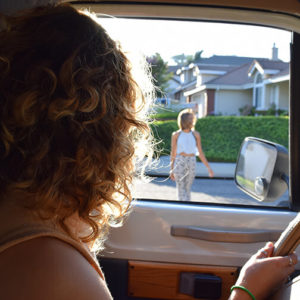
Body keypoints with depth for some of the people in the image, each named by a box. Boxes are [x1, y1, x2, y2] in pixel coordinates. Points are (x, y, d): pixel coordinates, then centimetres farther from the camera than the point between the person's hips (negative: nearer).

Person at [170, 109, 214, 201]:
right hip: (179, 163, -1)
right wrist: (171, 170, 7)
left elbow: (200, 153, 7)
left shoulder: (196, 134, 4)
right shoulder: (176, 135, 1)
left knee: (187, 189, 9)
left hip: (191, 163, 2)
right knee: (181, 189, -6)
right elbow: (173, 153, 6)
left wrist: (208, 168, 4)